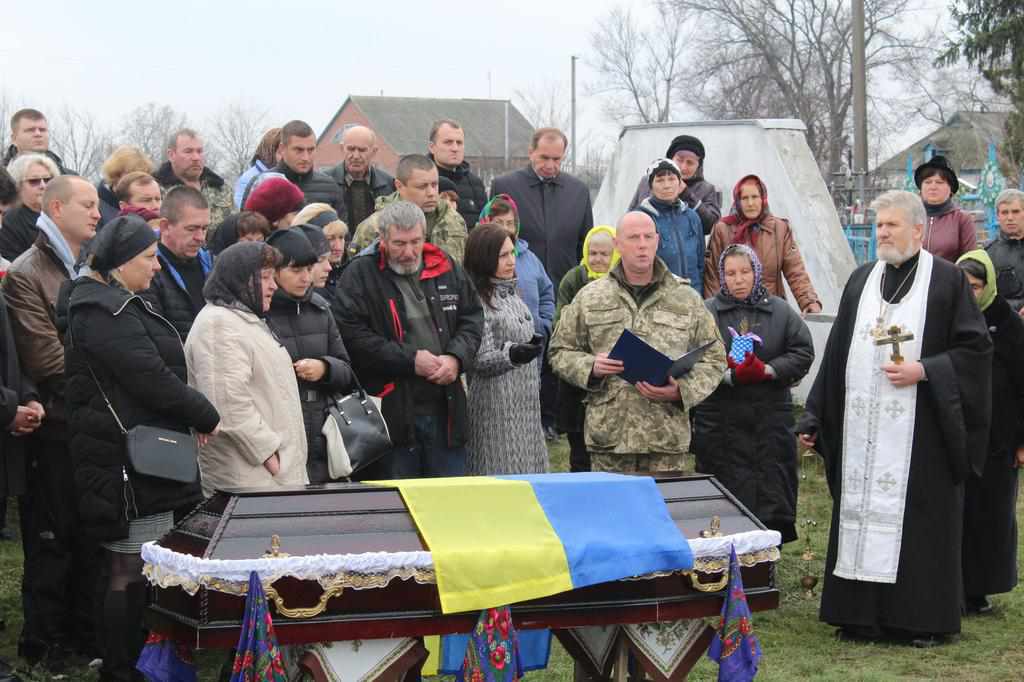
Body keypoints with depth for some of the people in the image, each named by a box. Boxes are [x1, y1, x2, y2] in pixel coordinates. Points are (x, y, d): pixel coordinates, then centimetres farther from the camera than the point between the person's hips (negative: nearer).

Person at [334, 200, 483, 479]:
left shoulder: (447, 268, 10)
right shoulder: (359, 275, -4)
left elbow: (472, 318, 15)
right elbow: (352, 335, -14)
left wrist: (456, 358, -5)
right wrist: (409, 360, -15)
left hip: (446, 407, 4)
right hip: (391, 411, -4)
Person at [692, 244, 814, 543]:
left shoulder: (781, 311, 8)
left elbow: (803, 352, 3)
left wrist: (768, 371, -11)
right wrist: (730, 376, -20)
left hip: (771, 416, 2)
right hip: (720, 420, -2)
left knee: (773, 489, 3)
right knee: (728, 488, 0)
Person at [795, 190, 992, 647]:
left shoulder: (948, 280, -1)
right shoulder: (861, 280, 12)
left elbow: (976, 348, -4)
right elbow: (837, 354, 13)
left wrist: (922, 371, -15)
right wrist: (813, 419, 10)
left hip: (920, 432, -4)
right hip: (862, 430, 4)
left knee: (919, 518, -1)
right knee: (860, 514, 5)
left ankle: (924, 619, 8)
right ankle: (863, 614, 12)